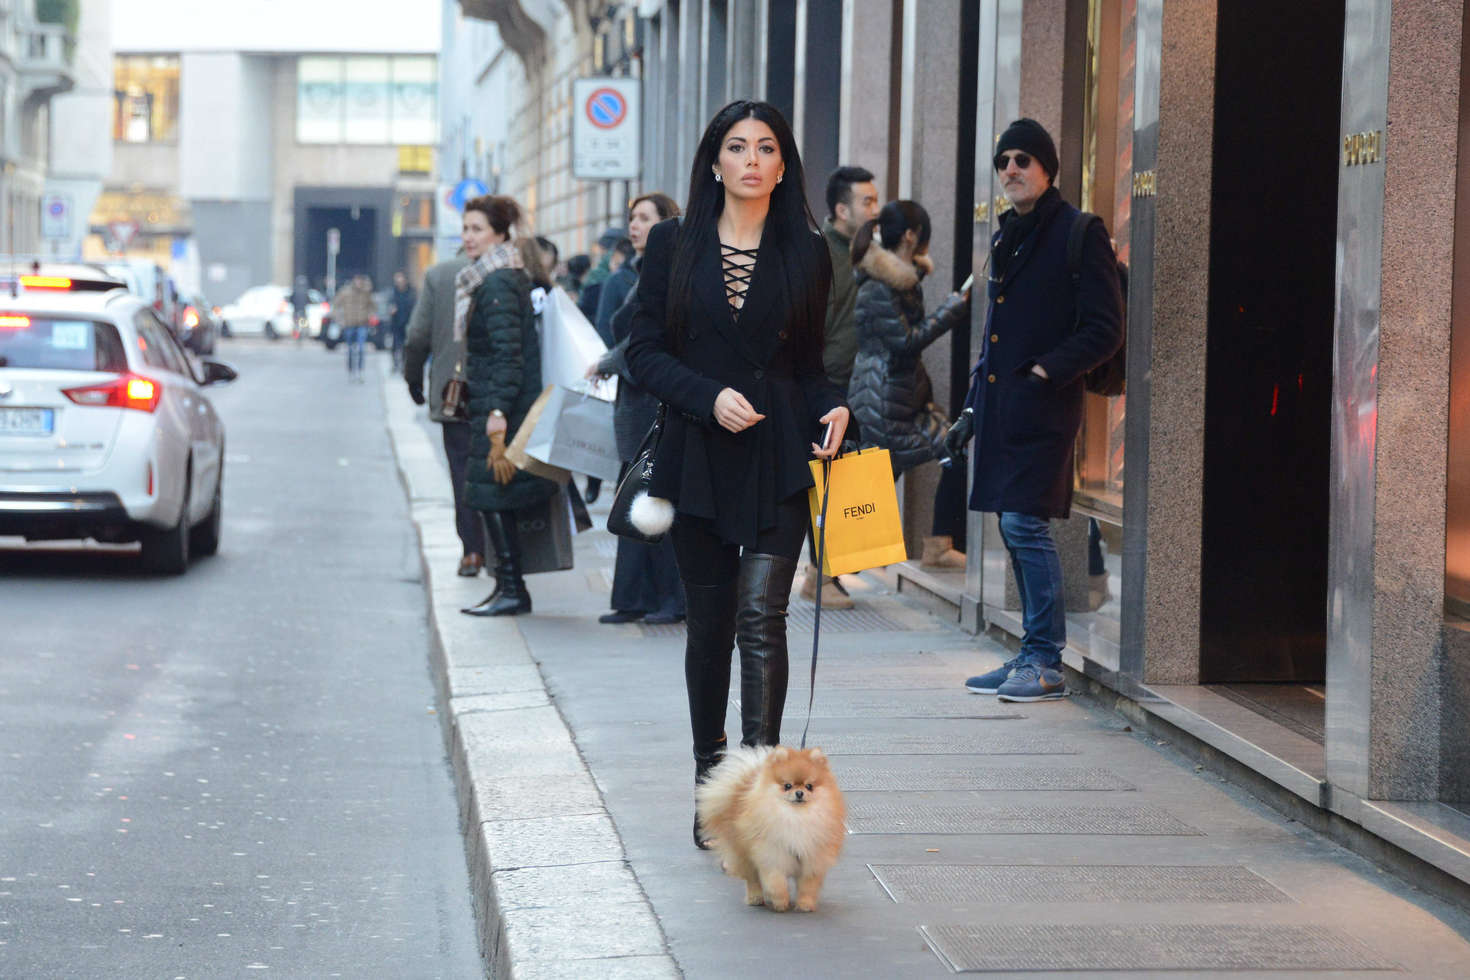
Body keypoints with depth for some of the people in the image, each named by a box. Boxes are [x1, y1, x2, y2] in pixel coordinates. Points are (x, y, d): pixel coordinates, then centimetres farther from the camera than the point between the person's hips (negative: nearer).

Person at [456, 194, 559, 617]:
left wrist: (498, 411, -23)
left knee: (494, 494, -6)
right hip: (493, 406, 10)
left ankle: (511, 590, -3)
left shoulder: (497, 284, -14)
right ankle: (509, 587, 14)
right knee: (496, 497, 11)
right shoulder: (511, 276, 15)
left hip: (501, 407, -10)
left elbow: (507, 351, -20)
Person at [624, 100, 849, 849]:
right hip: (699, 458, 1)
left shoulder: (805, 255, 7)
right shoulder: (674, 246, 5)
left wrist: (829, 409, -7)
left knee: (761, 614, -14)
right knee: (709, 624, 8)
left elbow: (808, 364, 13)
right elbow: (645, 351, 2)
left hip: (778, 459, -1)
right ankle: (711, 782, 20)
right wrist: (710, 396, -13)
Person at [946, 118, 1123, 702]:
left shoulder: (1079, 233, -6)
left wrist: (1044, 372, -16)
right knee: (1016, 528, 9)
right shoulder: (1007, 237, 18)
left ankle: (1046, 663, -6)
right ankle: (1033, 655, 16)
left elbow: (1103, 331, -10)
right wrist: (972, 409, 20)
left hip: (1043, 406, -8)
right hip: (1000, 404, 8)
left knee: (1025, 522, -12)